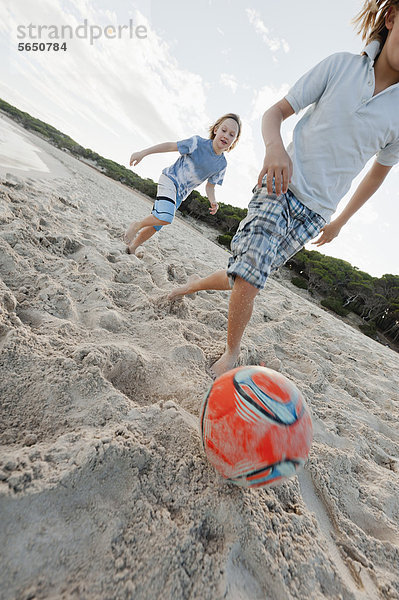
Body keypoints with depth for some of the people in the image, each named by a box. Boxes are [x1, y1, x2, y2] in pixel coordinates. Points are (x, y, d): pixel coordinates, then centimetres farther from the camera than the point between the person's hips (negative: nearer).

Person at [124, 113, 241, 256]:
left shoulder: (222, 165, 0)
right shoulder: (198, 142, -13)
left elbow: (210, 185, 8)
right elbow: (170, 146, -11)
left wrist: (213, 201, -13)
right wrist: (143, 153, -14)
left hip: (181, 194, 5)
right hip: (170, 179, -5)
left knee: (156, 225, 7)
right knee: (166, 217, -32)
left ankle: (132, 249, 24)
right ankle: (137, 225, -3)